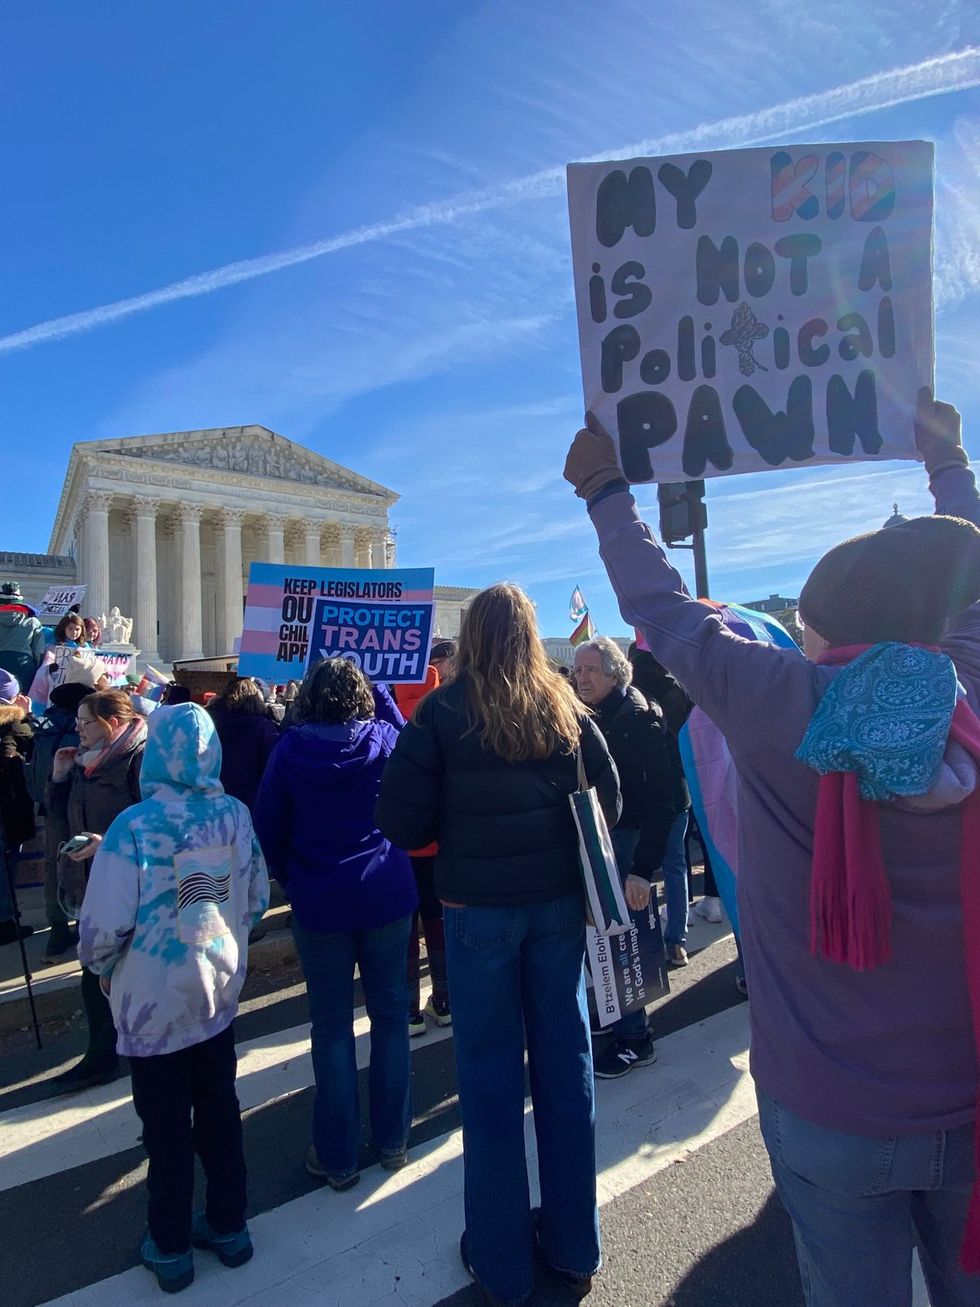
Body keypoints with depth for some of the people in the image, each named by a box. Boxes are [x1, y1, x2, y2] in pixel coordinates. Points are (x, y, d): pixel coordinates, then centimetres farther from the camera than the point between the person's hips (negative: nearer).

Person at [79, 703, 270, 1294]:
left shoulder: (135, 826, -22)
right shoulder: (236, 815, -8)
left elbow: (104, 926, -20)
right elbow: (257, 902, 1)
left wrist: (102, 967, 1)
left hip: (154, 1004, -3)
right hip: (218, 994, 4)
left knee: (168, 1129, 15)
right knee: (220, 1114, 20)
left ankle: (170, 1248, 33)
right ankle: (228, 1227, 37)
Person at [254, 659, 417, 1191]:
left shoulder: (291, 748, -8)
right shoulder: (385, 739, -5)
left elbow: (268, 827, -3)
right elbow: (395, 715, 21)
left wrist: (289, 879, 11)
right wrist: (372, 684, 20)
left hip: (319, 903, -1)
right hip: (387, 896, 1)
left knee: (332, 1026, 10)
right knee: (390, 1016, 14)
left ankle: (337, 1158, 21)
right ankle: (392, 1141, 27)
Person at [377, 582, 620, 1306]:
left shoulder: (444, 711, -12)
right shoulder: (567, 708, -3)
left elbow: (402, 823, -12)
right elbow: (609, 804, 1)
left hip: (478, 907, -3)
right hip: (560, 901, 3)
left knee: (492, 1072, 11)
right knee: (565, 1061, 16)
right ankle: (575, 1246, 34)